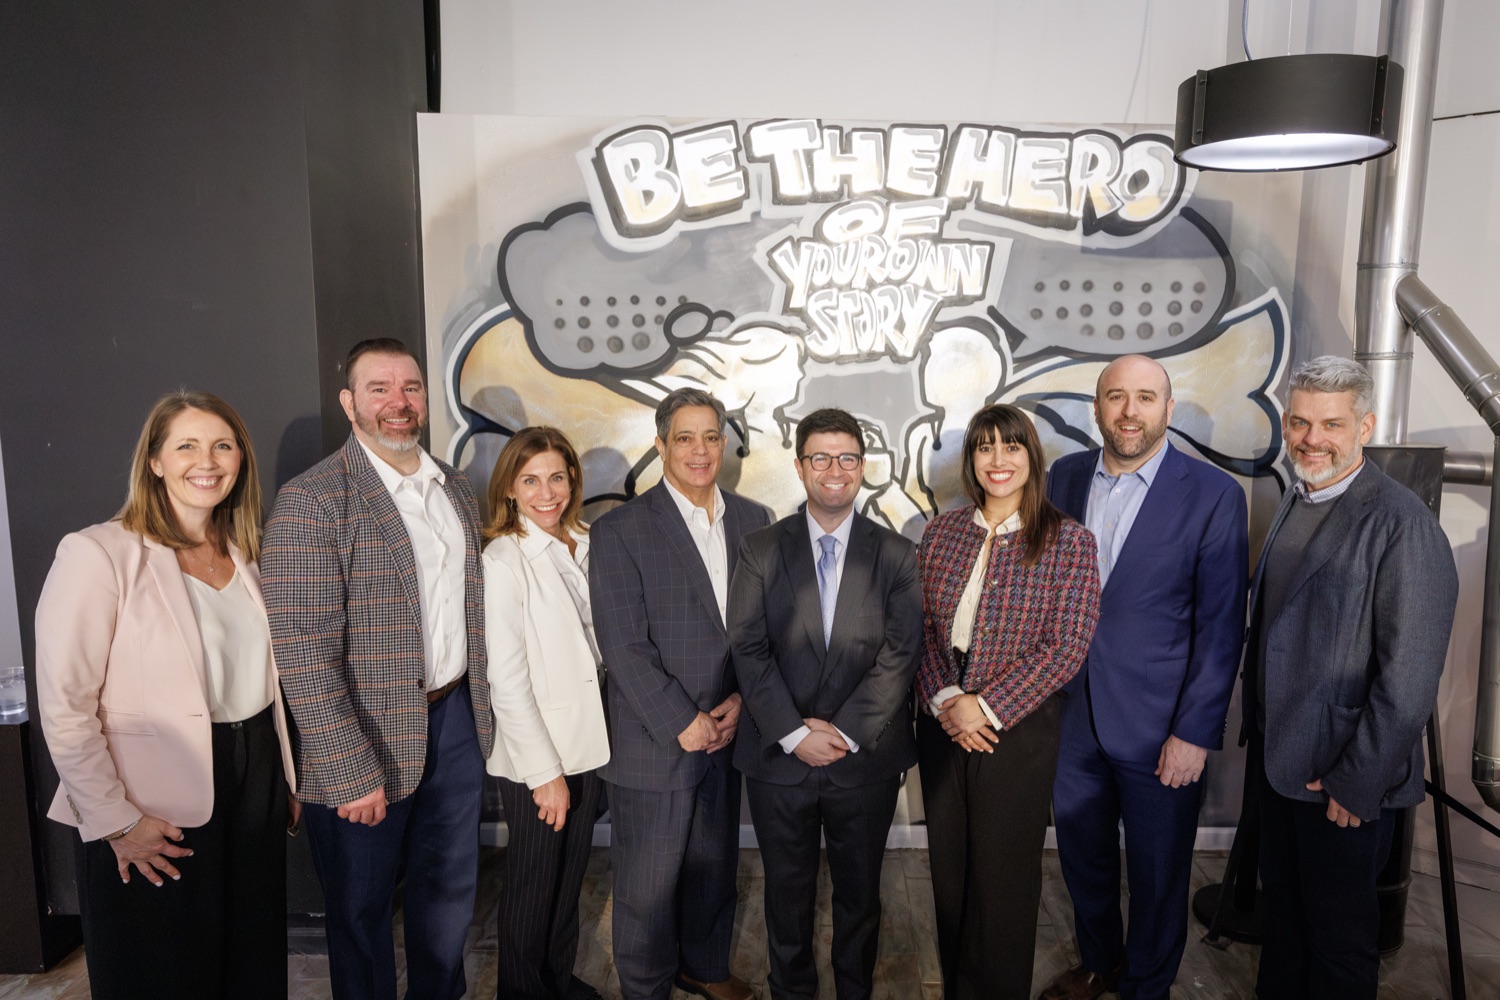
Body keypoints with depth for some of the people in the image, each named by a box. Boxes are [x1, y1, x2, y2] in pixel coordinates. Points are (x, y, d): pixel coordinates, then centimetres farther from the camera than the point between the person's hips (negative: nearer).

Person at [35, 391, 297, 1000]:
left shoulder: (243, 555, 7)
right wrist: (114, 821, -15)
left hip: (255, 788, 6)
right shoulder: (98, 554, -13)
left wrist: (287, 781, 10)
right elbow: (65, 709, -15)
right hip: (156, 815, -6)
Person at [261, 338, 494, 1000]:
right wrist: (354, 774, -19)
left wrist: (481, 710, 9)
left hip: (455, 721, 6)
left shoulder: (456, 489, 6)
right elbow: (304, 655, -19)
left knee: (450, 890, 22)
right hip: (364, 745, -6)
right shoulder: (310, 503, -16)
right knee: (362, 908, 15)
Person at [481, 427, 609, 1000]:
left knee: (571, 872, 20)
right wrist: (546, 772, -15)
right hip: (532, 757, -6)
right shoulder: (501, 561, -16)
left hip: (588, 743, 6)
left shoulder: (585, 546, 2)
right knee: (533, 881, 12)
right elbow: (506, 680, -17)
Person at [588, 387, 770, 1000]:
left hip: (729, 732, 5)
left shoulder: (753, 522, 4)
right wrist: (683, 721, -15)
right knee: (648, 881, 10)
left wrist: (741, 700, -6)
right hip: (655, 741, -4)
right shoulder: (619, 531, -11)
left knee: (716, 864, 20)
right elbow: (623, 645, -14)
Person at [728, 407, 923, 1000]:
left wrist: (845, 732, -14)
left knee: (859, 890, 17)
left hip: (866, 758, 0)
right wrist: (796, 733, -14)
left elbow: (901, 654, -8)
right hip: (779, 754, 0)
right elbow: (748, 651, -7)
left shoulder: (895, 555, -1)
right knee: (788, 889, 16)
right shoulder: (760, 550, -2)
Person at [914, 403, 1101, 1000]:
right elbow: (920, 628, 4)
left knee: (1002, 878, 8)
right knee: (949, 870, 14)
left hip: (1019, 729, -3)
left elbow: (1067, 647, -11)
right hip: (942, 724, 4)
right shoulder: (941, 533, 4)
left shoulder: (1069, 542, -7)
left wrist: (987, 706, -14)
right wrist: (945, 699, -11)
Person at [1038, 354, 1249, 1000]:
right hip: (1074, 715, 4)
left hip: (1160, 728, -4)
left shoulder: (1213, 495, -11)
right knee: (1082, 855, 21)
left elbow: (1221, 627, -10)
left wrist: (1196, 733, -12)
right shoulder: (1065, 477, 1)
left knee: (1158, 874, 15)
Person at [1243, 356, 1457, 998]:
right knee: (1281, 908, 22)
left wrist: (1356, 783, -16)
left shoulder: (1401, 523, -20)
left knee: (1340, 930, 13)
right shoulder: (1296, 503, 5)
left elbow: (1408, 679, -21)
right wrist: (1258, 726, 12)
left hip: (1346, 780, -7)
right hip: (1279, 759, 7)